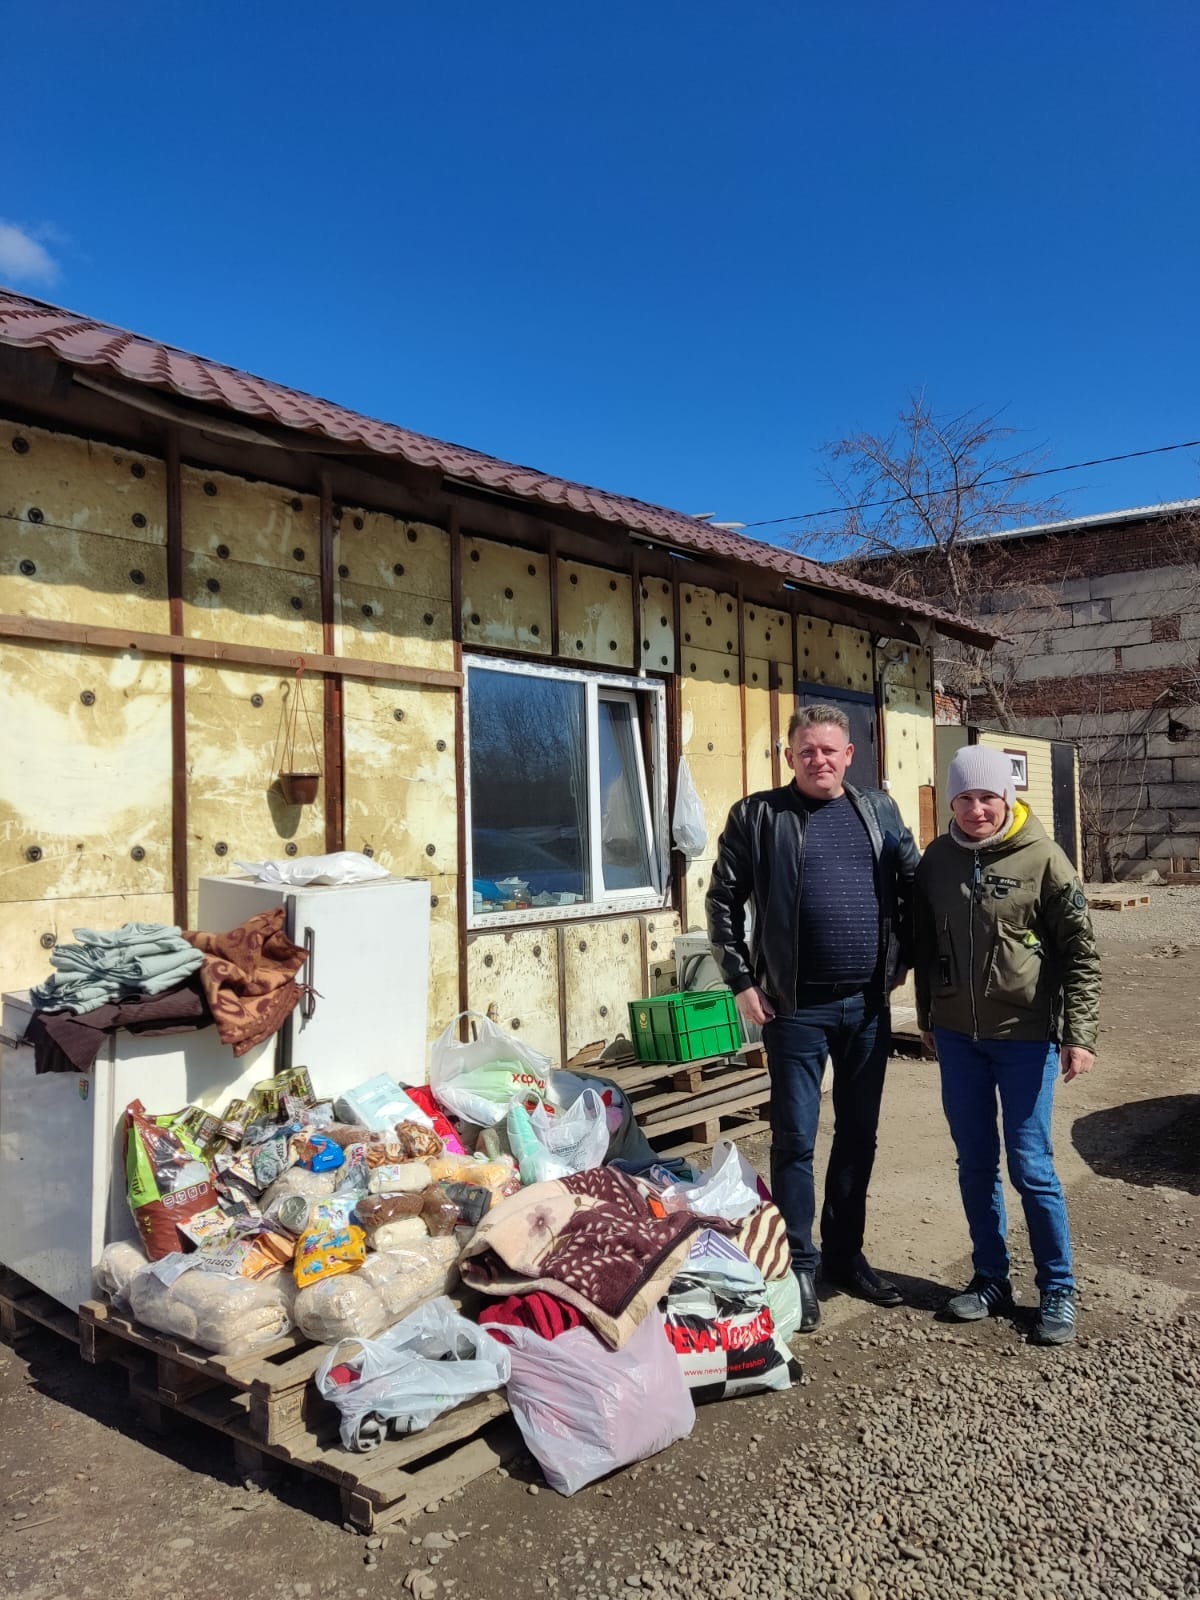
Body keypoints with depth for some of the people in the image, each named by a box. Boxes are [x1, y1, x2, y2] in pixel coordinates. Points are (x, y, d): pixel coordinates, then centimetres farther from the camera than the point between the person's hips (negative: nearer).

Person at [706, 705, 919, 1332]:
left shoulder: (879, 812, 8)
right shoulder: (757, 815, -3)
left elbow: (912, 887, 15)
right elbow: (722, 901, -1)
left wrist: (902, 960, 7)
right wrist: (742, 982, -5)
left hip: (868, 1005, 4)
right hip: (796, 1008, -4)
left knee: (859, 1136, 14)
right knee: (795, 1138, 3)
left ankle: (846, 1257, 30)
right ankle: (798, 1267, 19)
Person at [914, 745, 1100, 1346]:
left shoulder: (1042, 858, -10)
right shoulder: (937, 859, 2)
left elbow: (1080, 952, -8)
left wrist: (1078, 1034, -12)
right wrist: (928, 1018, 16)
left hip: (1026, 1036, -4)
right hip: (958, 1036, 4)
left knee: (1030, 1165, 1)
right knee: (975, 1163, 12)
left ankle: (1057, 1290, 20)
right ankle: (991, 1279, 28)